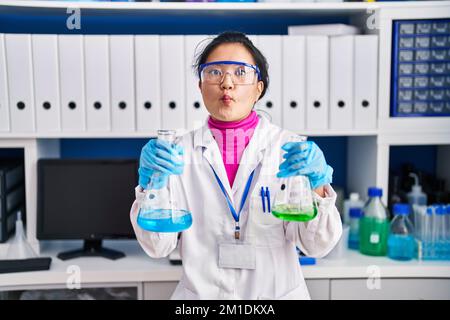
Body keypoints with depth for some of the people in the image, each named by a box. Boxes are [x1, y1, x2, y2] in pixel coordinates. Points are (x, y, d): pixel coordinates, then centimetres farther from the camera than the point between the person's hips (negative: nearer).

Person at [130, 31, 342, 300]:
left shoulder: (291, 148, -9)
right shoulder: (179, 152, -7)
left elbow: (317, 246, -12)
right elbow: (159, 247, -9)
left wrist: (316, 184, -28)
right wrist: (151, 185, -24)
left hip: (279, 291, 0)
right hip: (199, 291, 0)